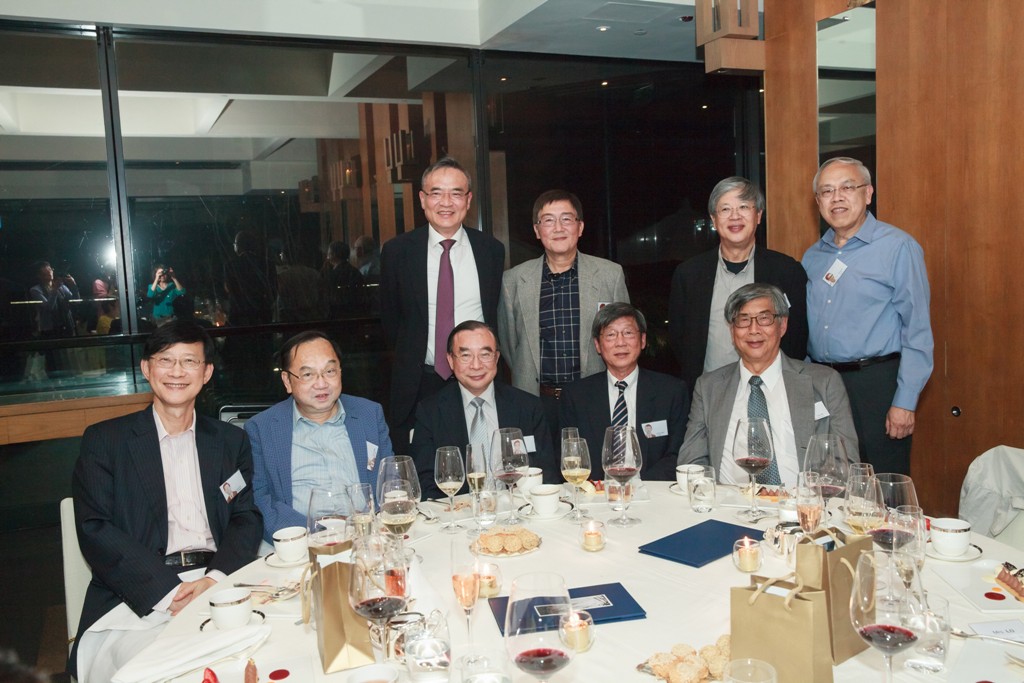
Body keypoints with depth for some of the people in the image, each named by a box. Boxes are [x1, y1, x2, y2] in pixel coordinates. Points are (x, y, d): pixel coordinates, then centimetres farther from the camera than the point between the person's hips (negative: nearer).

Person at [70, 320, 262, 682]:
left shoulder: (231, 441, 16)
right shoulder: (104, 441, 8)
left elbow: (247, 519, 9)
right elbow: (95, 530, -3)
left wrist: (215, 579, -12)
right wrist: (168, 591, -15)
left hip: (218, 583, 3)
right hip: (139, 598, -2)